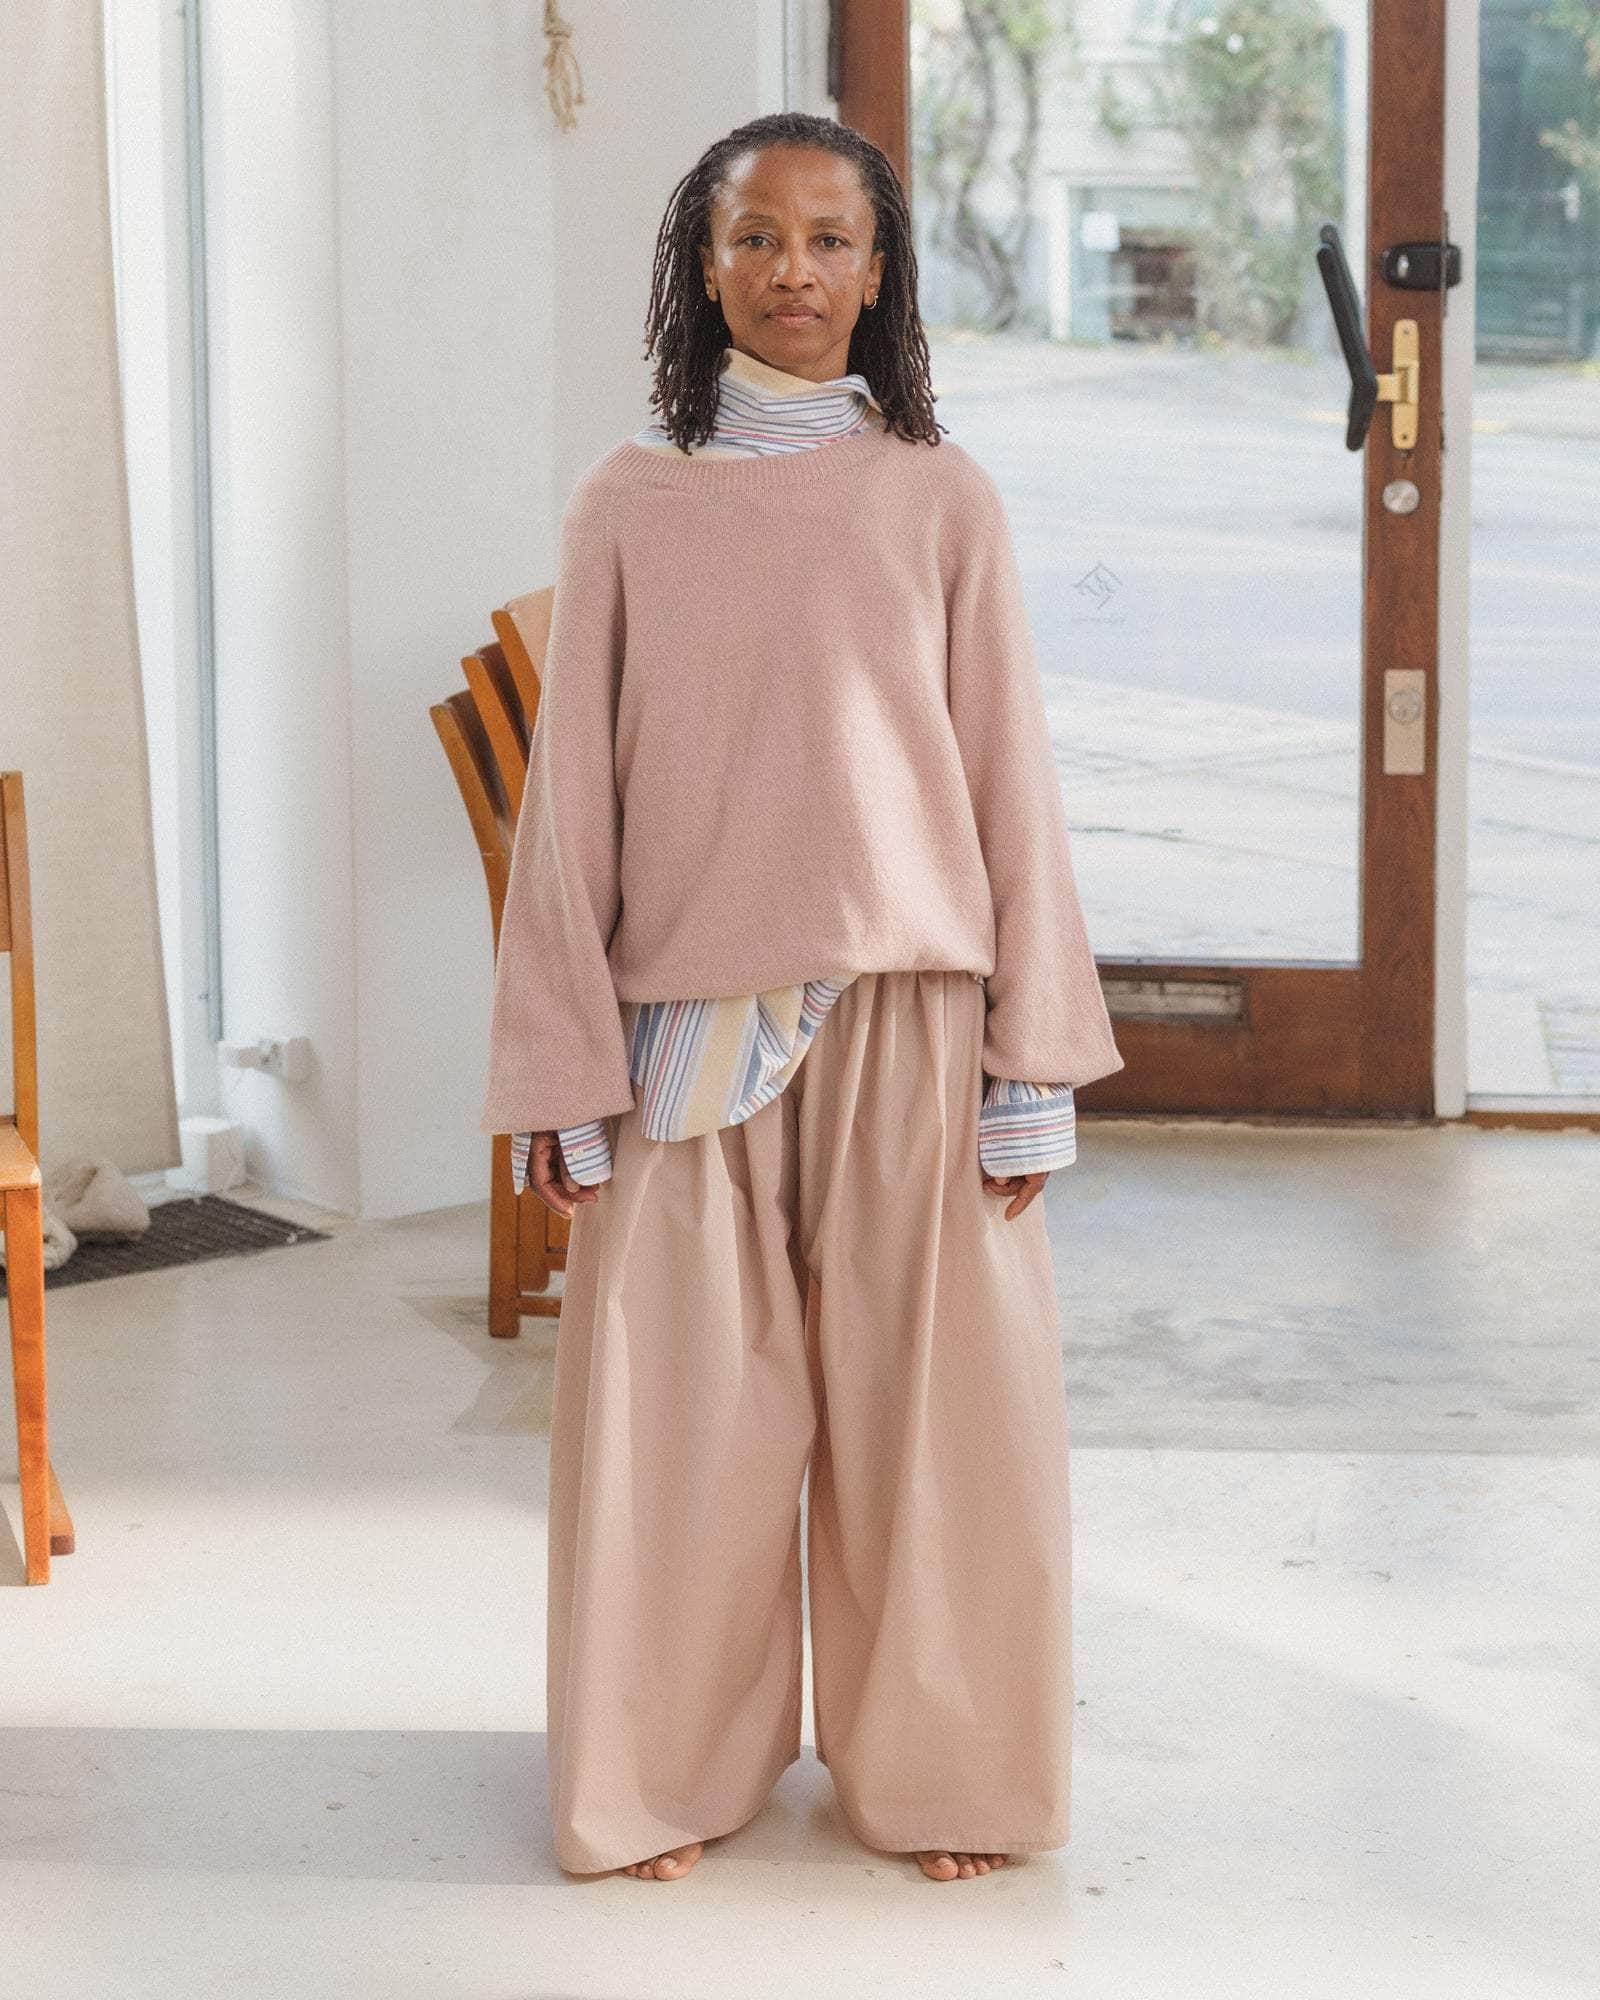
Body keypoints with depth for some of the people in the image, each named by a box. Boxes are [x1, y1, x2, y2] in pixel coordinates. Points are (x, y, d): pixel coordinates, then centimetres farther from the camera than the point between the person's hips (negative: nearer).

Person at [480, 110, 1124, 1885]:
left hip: (907, 1008, 0)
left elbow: (1009, 782, 3)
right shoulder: (630, 504, 2)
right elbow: (573, 802, 3)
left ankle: (936, 1767, 21)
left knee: (926, 1398, 4)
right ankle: (674, 1771, 21)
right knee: (681, 1405, 4)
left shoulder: (940, 499, 3)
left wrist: (1032, 1064, -1)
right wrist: (560, 1074, -1)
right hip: (690, 1024, 0)